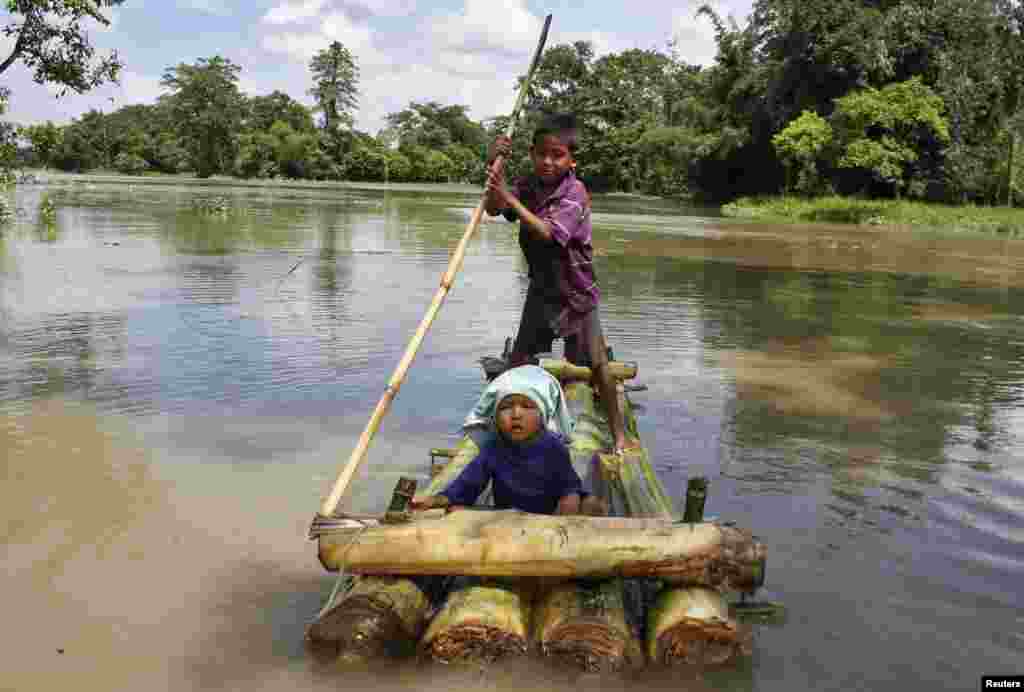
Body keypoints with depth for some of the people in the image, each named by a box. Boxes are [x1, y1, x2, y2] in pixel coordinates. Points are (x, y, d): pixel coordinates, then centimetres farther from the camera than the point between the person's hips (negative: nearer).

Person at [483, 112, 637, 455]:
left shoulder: (575, 193, -21)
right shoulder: (528, 185, -2)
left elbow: (546, 232, -33)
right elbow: (492, 209, -13)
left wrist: (510, 198, -39)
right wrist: (494, 168, -25)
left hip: (575, 289, -5)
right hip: (541, 287, 5)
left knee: (596, 362, -3)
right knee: (519, 360, 11)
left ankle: (618, 432, 7)